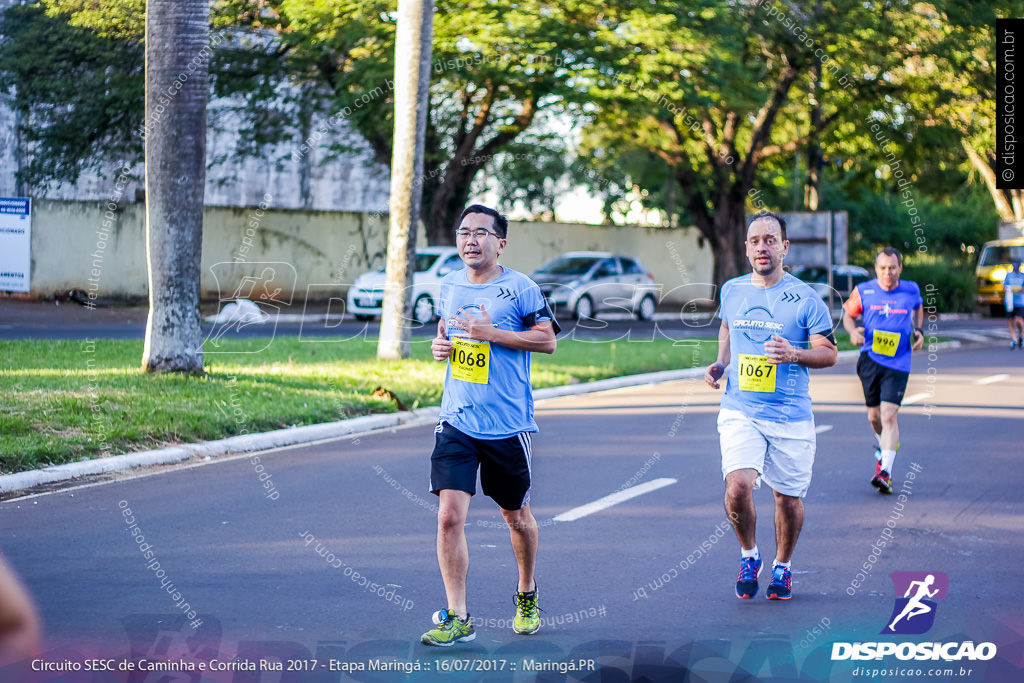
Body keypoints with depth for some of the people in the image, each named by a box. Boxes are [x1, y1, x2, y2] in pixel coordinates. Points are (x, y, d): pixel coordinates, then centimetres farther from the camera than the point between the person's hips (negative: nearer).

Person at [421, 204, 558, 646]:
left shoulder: (519, 288, -6)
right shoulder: (449, 286, 8)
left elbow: (547, 340, -9)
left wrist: (491, 333, -18)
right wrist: (439, 343, 2)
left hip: (508, 424, -3)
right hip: (457, 422, 3)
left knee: (516, 517, 13)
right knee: (449, 516, -12)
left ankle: (526, 594, 40)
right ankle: (457, 618, -7)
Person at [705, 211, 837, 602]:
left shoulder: (805, 299, -4)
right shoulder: (732, 291, 7)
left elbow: (828, 353, -2)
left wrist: (795, 355, -21)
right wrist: (720, 364, 10)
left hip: (791, 416, -1)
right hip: (740, 411, 1)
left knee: (788, 498, 8)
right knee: (738, 488, -19)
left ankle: (783, 566, 34)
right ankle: (748, 556, 8)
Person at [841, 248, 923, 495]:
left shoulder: (911, 290, 1)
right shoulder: (863, 292, -2)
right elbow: (848, 314, 12)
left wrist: (918, 330, 7)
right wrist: (853, 331, -9)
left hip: (898, 363, -1)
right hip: (869, 359, 2)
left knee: (889, 414, -14)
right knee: (874, 416, 11)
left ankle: (885, 471, -18)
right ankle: (884, 445, 44)